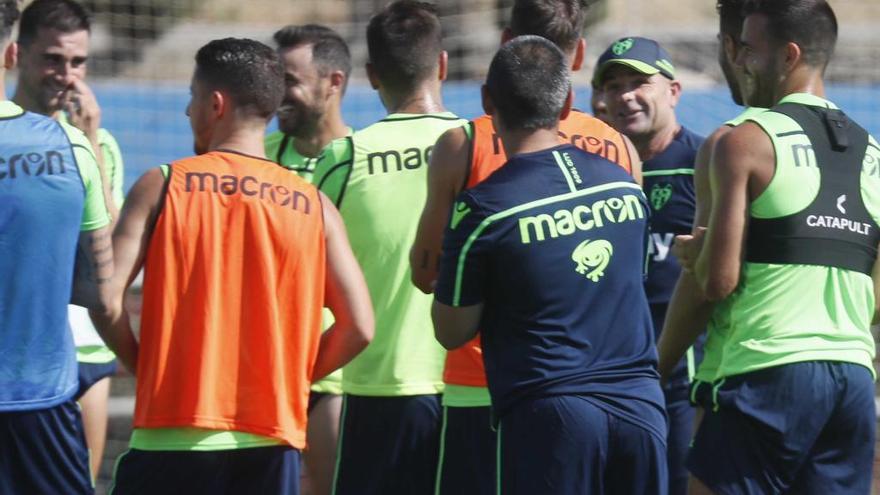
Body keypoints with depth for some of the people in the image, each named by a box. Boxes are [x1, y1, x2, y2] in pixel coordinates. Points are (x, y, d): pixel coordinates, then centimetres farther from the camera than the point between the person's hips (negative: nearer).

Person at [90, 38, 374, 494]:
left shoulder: (162, 186, 0)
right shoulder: (314, 207, 6)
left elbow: (105, 298, -9)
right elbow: (357, 327, 0)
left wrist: (144, 366, 7)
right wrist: (287, 379, 12)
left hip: (173, 433, -2)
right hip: (271, 439, 2)